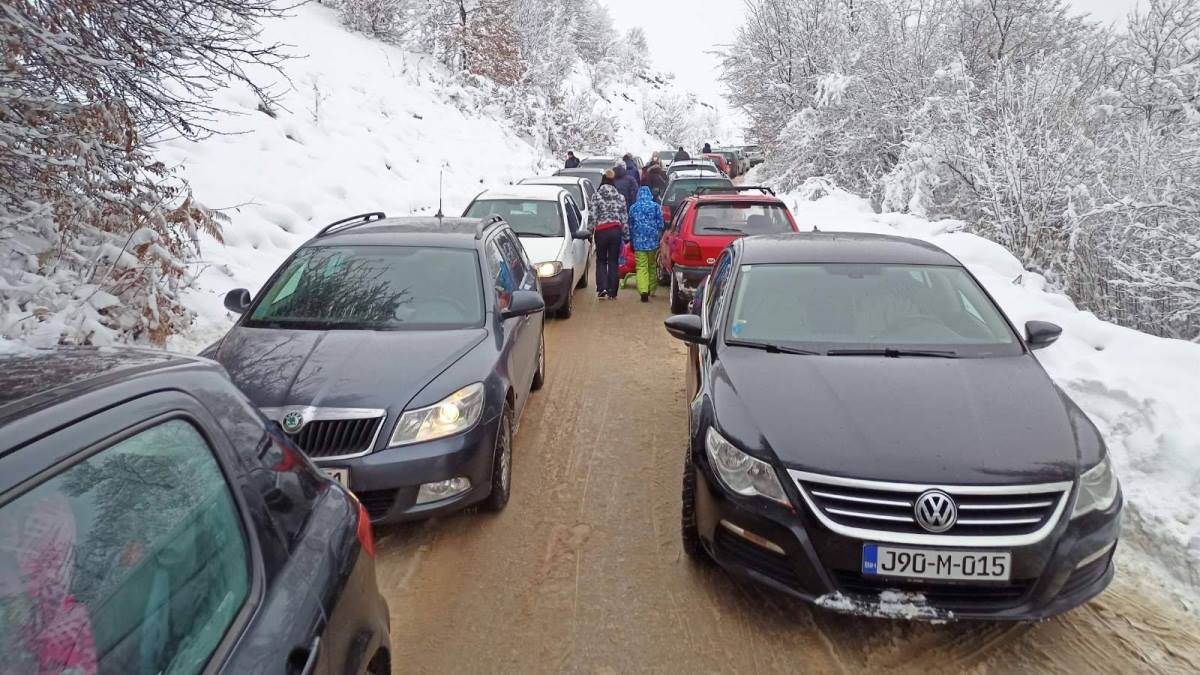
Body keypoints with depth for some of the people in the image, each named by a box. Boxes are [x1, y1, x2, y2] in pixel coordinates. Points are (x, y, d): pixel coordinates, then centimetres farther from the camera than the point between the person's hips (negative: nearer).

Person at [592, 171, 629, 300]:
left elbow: (593, 216, -9)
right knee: (614, 261, 8)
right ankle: (612, 292, 8)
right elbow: (624, 217, 6)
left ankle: (602, 288, -5)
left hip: (601, 231, -2)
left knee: (601, 260, 11)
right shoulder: (620, 197, 4)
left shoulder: (597, 196, -4)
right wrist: (626, 235, 12)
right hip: (616, 230, 2)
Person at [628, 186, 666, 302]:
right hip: (652, 241, 1)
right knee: (652, 266, 15)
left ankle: (643, 291, -19)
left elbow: (630, 226, 12)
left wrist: (631, 240, 22)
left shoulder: (633, 207, 5)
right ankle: (651, 289, 26)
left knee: (641, 267, -4)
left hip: (639, 241, -1)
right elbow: (660, 224, 0)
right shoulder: (656, 206, 2)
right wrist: (659, 239, 8)